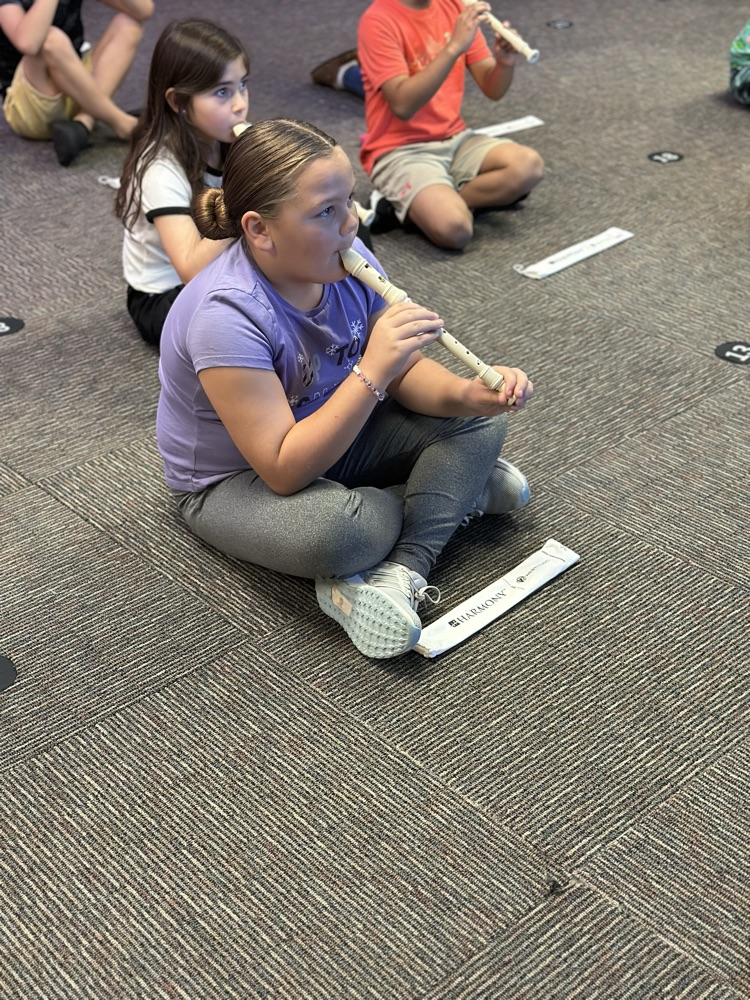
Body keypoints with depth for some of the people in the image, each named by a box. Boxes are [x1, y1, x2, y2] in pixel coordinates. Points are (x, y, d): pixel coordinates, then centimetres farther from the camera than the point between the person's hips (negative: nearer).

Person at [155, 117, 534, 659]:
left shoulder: (346, 259, -14)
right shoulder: (227, 316, -33)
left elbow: (404, 373, -4)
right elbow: (285, 472, -35)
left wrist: (467, 392, -26)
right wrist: (371, 372, -41)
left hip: (333, 435, 7)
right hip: (235, 480, -7)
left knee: (481, 417, -6)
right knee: (337, 530, -37)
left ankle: (399, 574, -21)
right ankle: (458, 488, -3)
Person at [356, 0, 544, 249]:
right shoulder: (378, 21, -13)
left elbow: (492, 90, 4)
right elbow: (403, 105, -25)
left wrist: (505, 62, -18)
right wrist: (454, 47, -29)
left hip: (455, 139, 6)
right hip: (401, 150, -6)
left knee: (529, 166, -20)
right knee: (454, 228, -31)